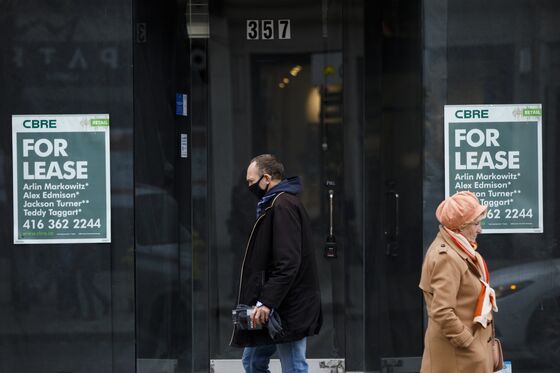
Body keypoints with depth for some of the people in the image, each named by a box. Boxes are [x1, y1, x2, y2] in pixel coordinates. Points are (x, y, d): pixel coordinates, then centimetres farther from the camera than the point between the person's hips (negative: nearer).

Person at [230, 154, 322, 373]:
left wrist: (267, 302, -27)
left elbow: (287, 264, -25)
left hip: (288, 309, -11)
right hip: (278, 307, 11)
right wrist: (264, 301, 18)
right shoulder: (276, 204, 16)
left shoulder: (283, 206, -16)